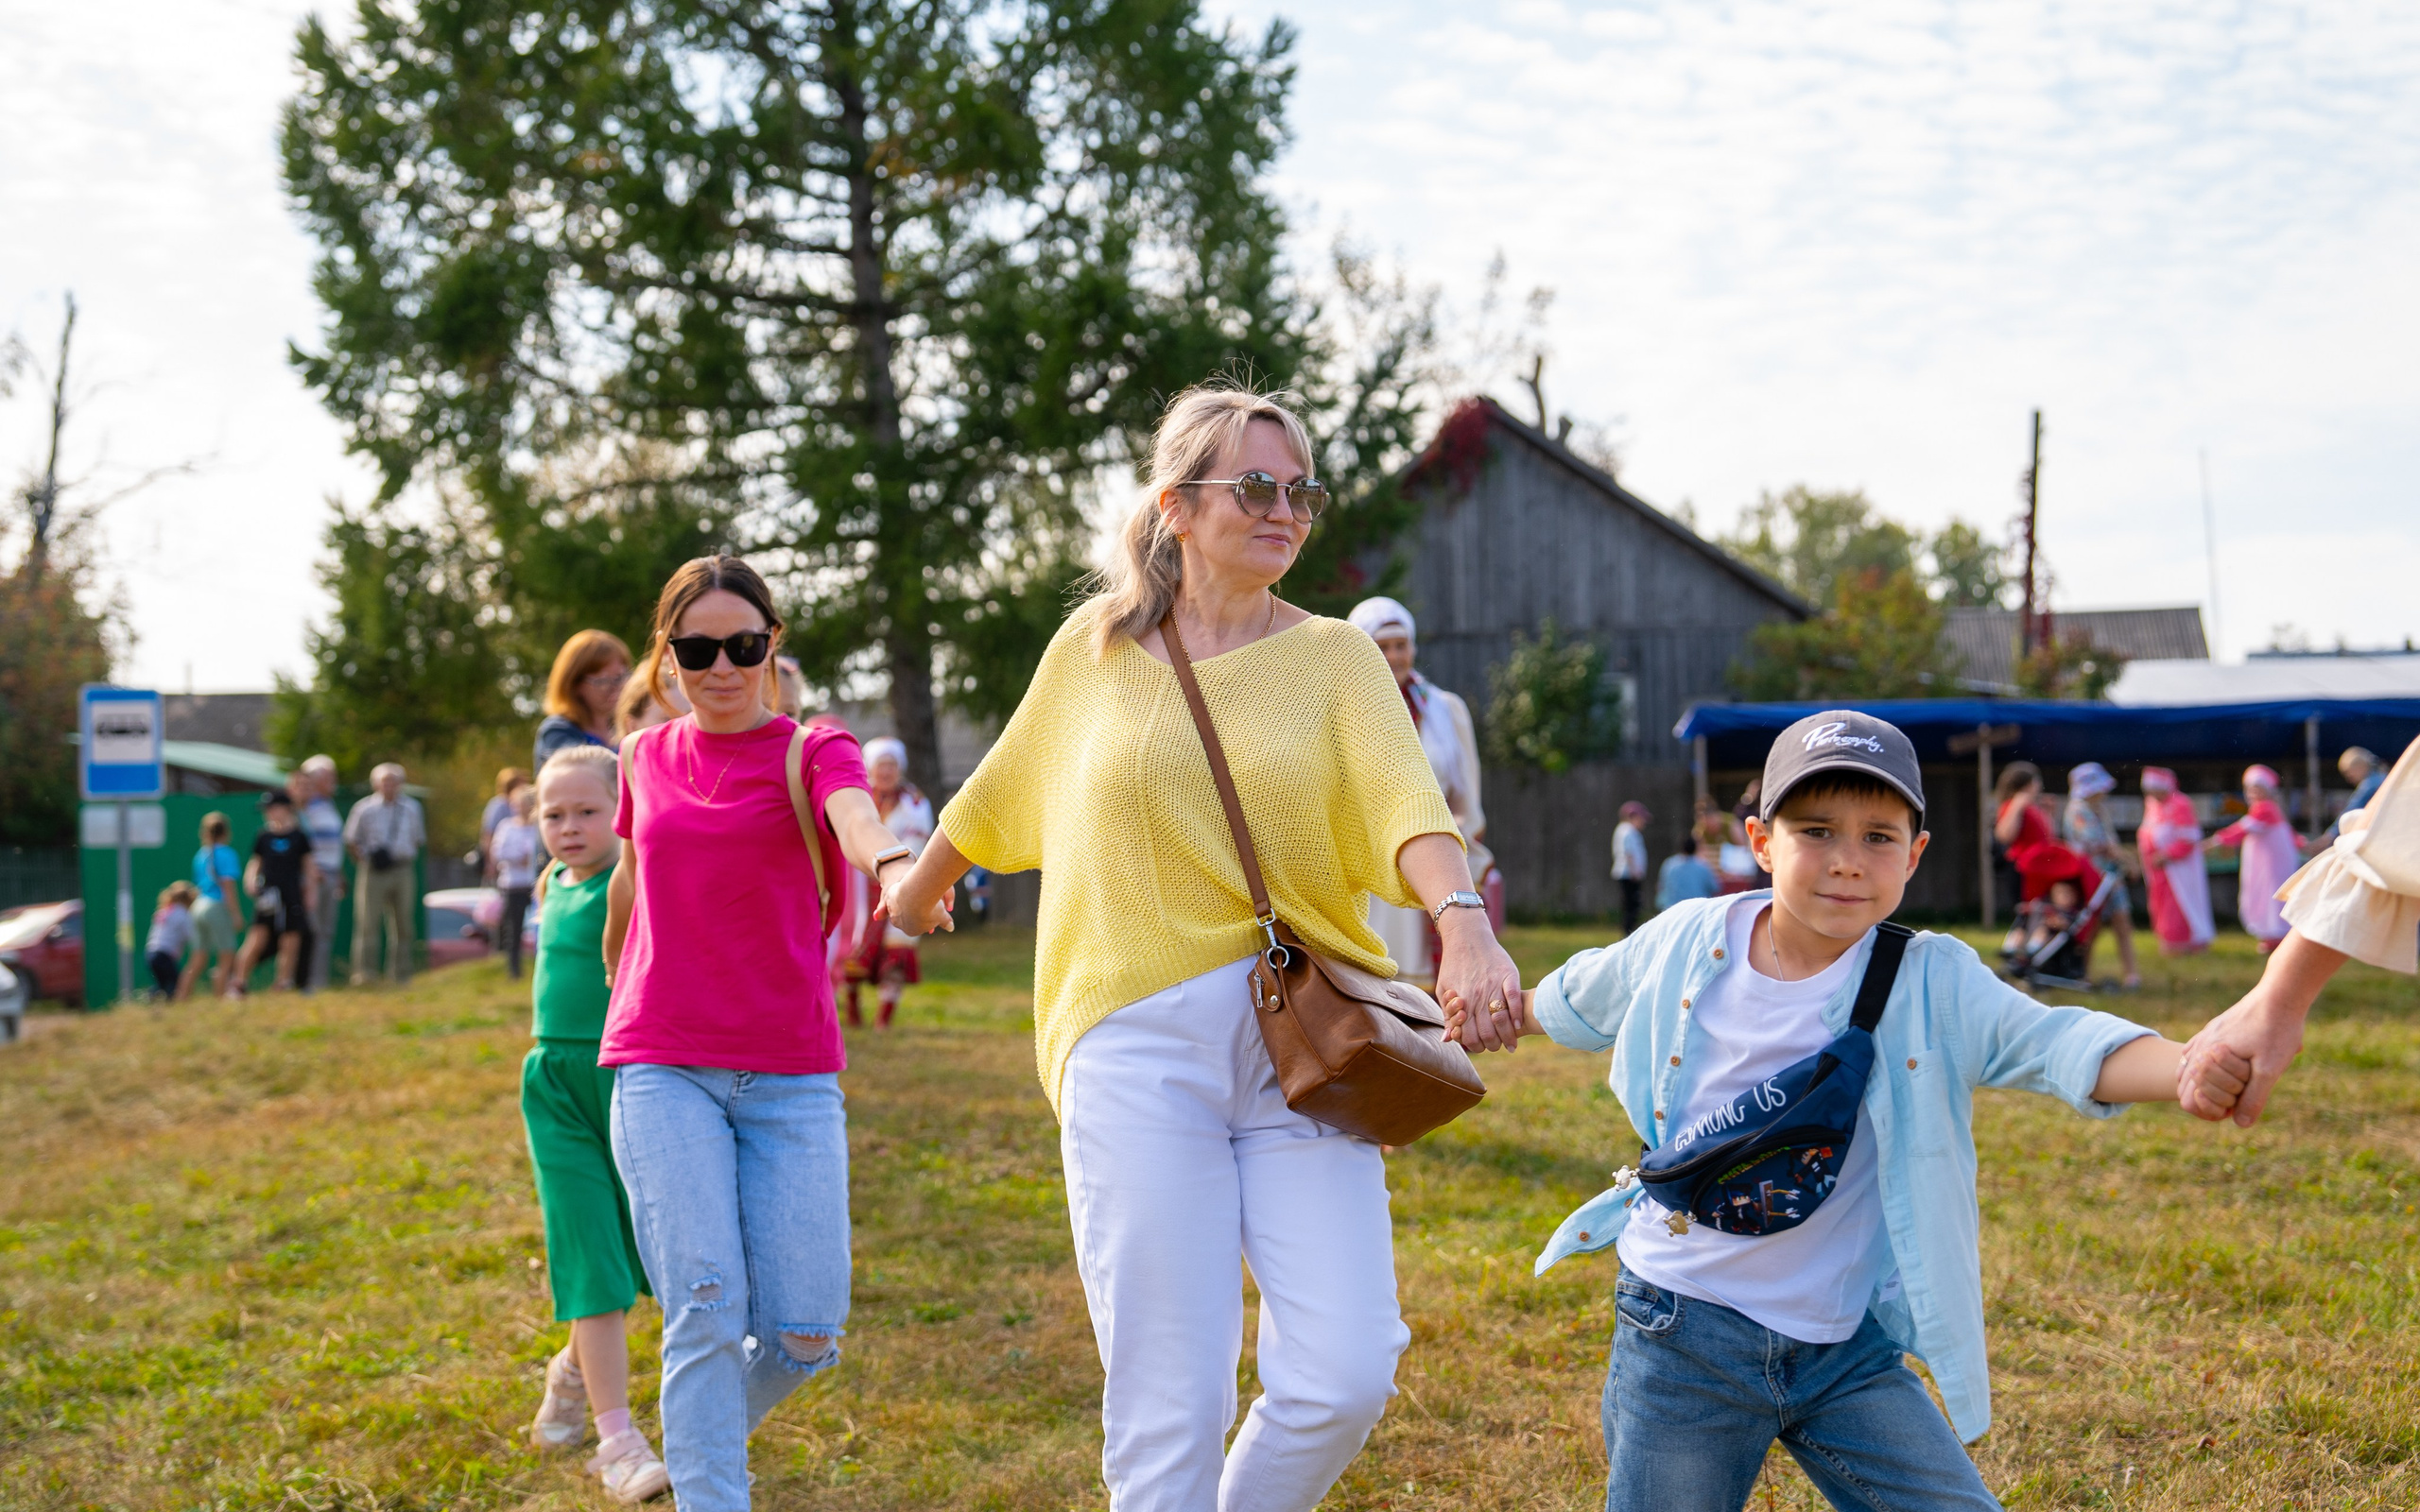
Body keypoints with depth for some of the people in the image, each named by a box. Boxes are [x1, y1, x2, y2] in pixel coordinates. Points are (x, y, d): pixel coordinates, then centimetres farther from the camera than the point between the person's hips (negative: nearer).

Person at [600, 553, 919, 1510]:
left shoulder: (810, 751, -1)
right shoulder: (646, 760, 9)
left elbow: (855, 816, -25)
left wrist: (893, 859, -48)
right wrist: (615, 978, 39)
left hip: (791, 1078, -1)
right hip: (663, 1071, 1)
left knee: (803, 1338, -4)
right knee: (707, 1311, -14)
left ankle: (705, 1429, 28)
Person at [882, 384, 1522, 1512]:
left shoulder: (1334, 657, 6)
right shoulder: (1094, 648, 9)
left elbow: (1407, 802, -12)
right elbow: (1003, 792, 25)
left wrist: (1462, 917, -32)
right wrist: (921, 890, 39)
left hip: (1304, 1043, 1)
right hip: (1140, 1047, 0)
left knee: (1343, 1378, -7)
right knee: (1170, 1407, -2)